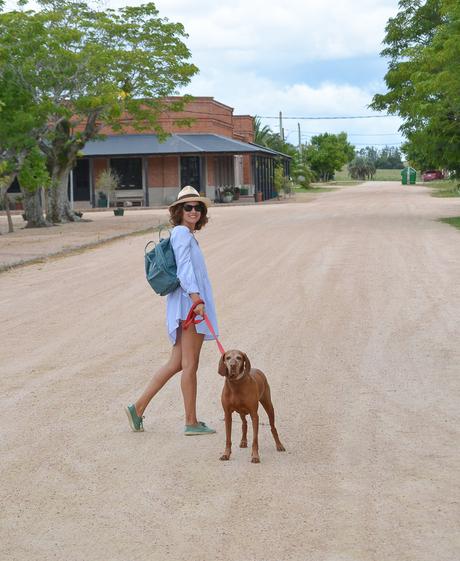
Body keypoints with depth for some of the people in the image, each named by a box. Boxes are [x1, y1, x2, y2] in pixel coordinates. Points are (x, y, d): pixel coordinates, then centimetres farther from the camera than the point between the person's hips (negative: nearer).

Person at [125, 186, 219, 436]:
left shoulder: (187, 235, 21)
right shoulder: (181, 232, -9)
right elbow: (184, 268, -19)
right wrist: (196, 299, -28)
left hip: (190, 303, 10)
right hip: (190, 302, -10)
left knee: (176, 363, 11)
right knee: (190, 364, -4)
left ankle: (138, 408, 12)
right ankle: (191, 422, 3)